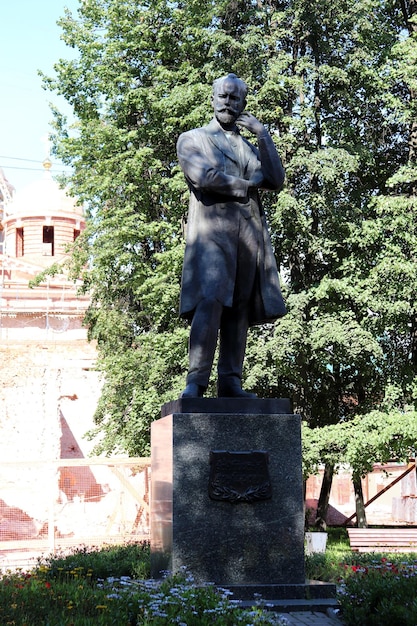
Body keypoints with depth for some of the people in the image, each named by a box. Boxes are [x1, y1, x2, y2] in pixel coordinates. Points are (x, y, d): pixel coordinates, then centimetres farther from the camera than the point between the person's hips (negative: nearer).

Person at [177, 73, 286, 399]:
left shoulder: (250, 148, 28)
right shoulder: (193, 138, 15)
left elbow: (276, 180, 11)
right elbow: (202, 176, -5)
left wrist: (262, 134, 8)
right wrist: (247, 184, 3)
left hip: (250, 230, 5)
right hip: (212, 227, -5)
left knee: (240, 308, -2)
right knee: (210, 301, -20)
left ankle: (230, 382, -4)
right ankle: (196, 381, -23)